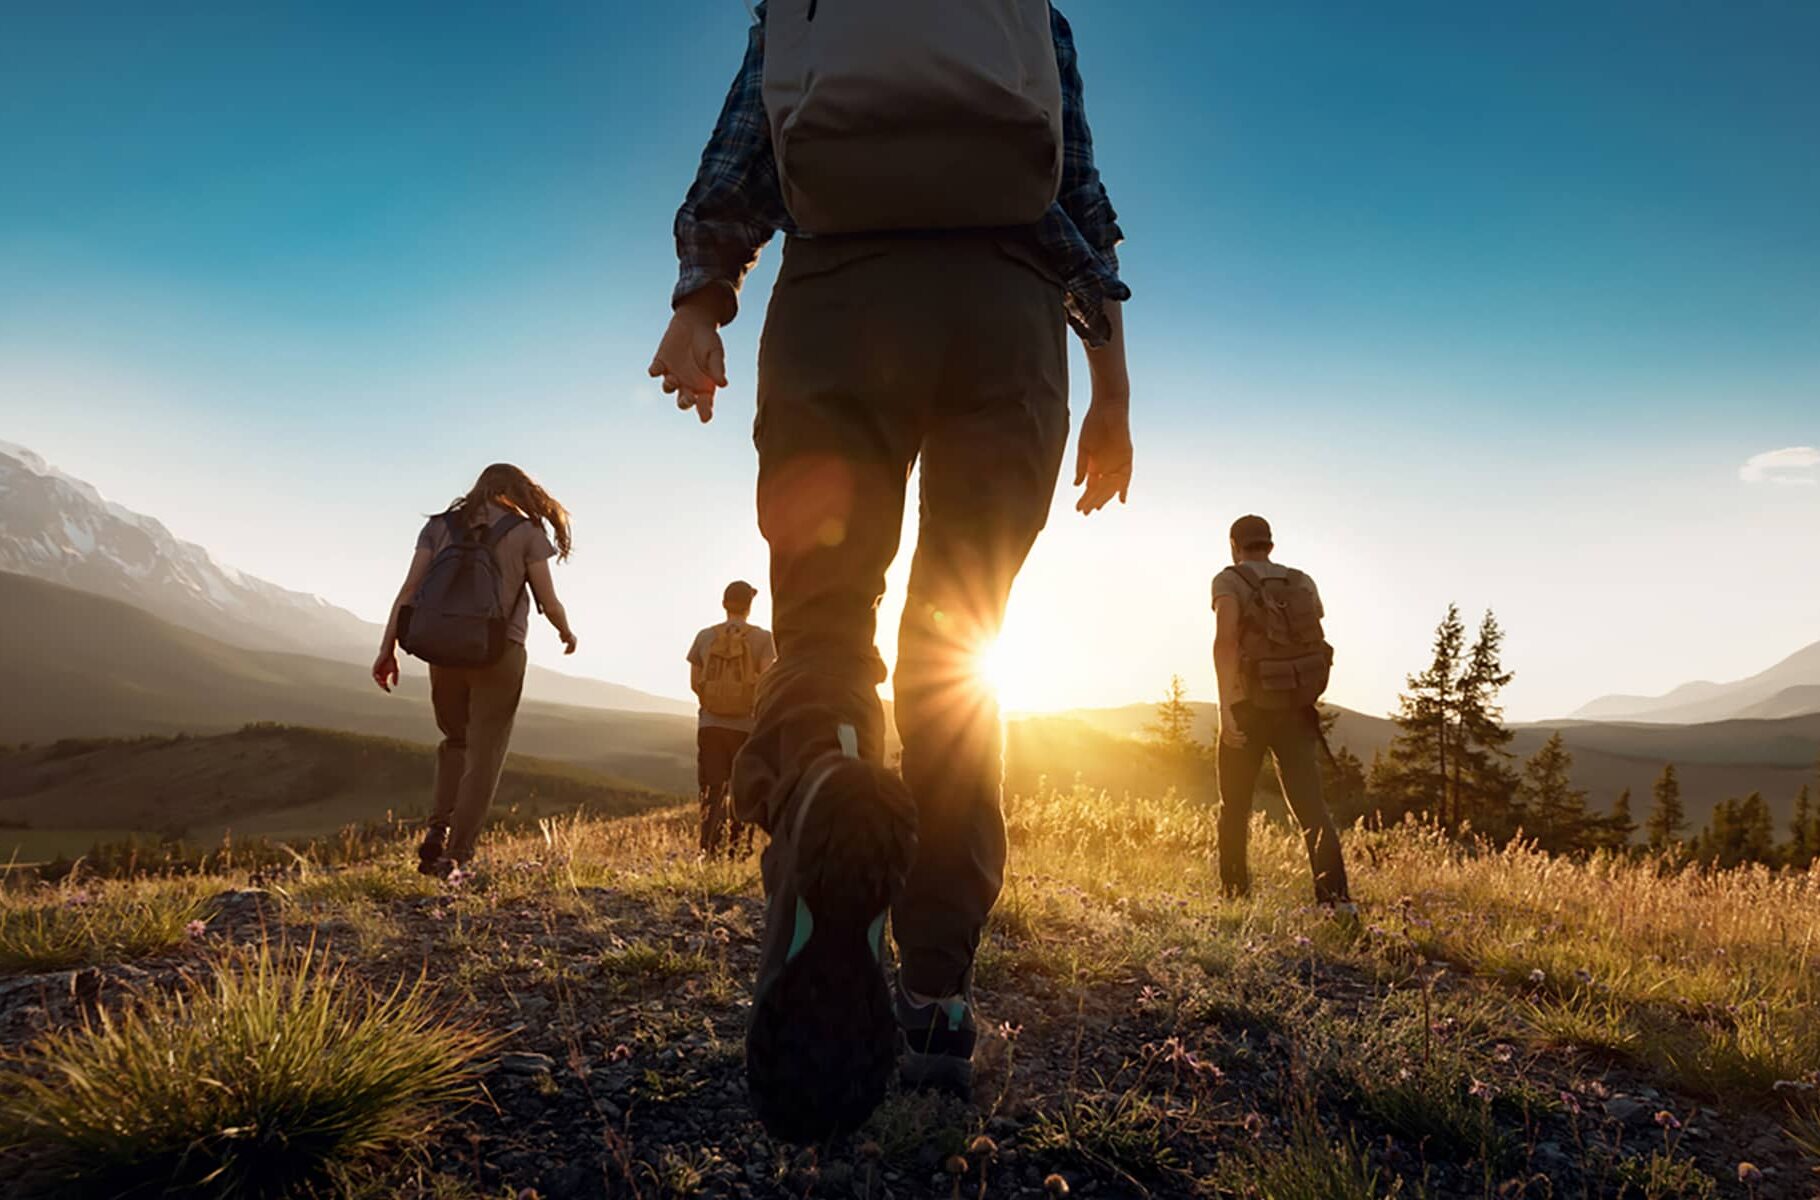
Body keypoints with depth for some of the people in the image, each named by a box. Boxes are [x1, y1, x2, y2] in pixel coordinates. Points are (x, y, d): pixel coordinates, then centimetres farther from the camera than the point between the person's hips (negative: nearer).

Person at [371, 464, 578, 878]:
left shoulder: (440, 525, 10)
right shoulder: (527, 532, 2)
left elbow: (408, 591, 1)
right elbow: (549, 602, -1)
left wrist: (386, 650, 1)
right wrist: (567, 633, 19)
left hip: (443, 650, 4)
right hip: (500, 653, -3)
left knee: (456, 741, 23)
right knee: (484, 756, 4)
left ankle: (438, 830, 9)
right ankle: (456, 856, -1)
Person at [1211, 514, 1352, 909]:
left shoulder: (1230, 581, -1)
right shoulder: (1303, 583, 13)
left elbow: (1225, 639, -18)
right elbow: (1317, 643, 15)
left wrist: (1225, 706, -24)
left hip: (1249, 706, -3)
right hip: (1298, 707, 3)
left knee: (1235, 805, 13)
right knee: (1310, 802, -3)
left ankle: (1234, 893, 20)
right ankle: (1335, 893, -20)